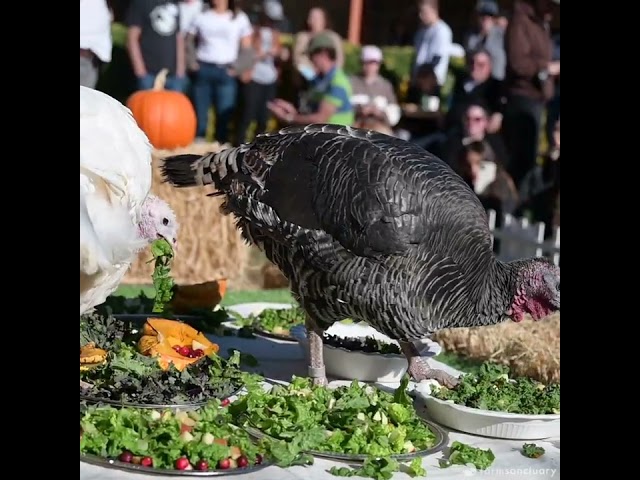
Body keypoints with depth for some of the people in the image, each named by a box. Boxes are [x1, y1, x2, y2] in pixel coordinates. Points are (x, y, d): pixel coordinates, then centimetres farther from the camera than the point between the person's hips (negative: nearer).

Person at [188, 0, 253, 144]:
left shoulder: (240, 18, 6)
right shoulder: (201, 17, 8)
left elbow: (247, 46, 6)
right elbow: (188, 41, 14)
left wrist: (238, 67, -2)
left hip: (226, 72, -1)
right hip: (203, 69, 1)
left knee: (224, 114, -2)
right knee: (200, 112, 1)